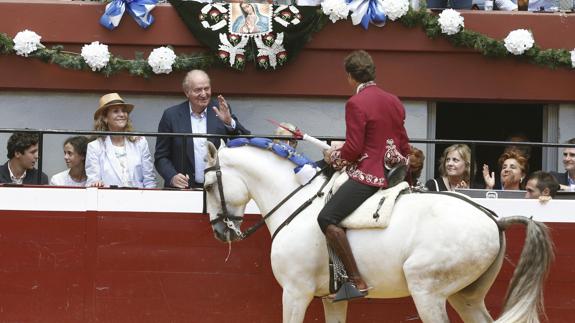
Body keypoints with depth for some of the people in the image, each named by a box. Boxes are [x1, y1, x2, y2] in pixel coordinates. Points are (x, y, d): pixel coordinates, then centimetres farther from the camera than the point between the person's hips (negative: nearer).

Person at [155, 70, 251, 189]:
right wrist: (172, 177, -9)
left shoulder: (220, 111, 8)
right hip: (184, 188, 0)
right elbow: (161, 157, 8)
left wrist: (229, 122, -14)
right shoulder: (171, 115, 4)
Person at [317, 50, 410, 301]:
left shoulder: (356, 103, -12)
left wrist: (333, 156, 4)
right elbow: (404, 146, 18)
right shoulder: (394, 102, 13)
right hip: (395, 173, 9)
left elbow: (353, 150, -15)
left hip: (368, 175, -9)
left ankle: (356, 281, -26)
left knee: (327, 218, -16)